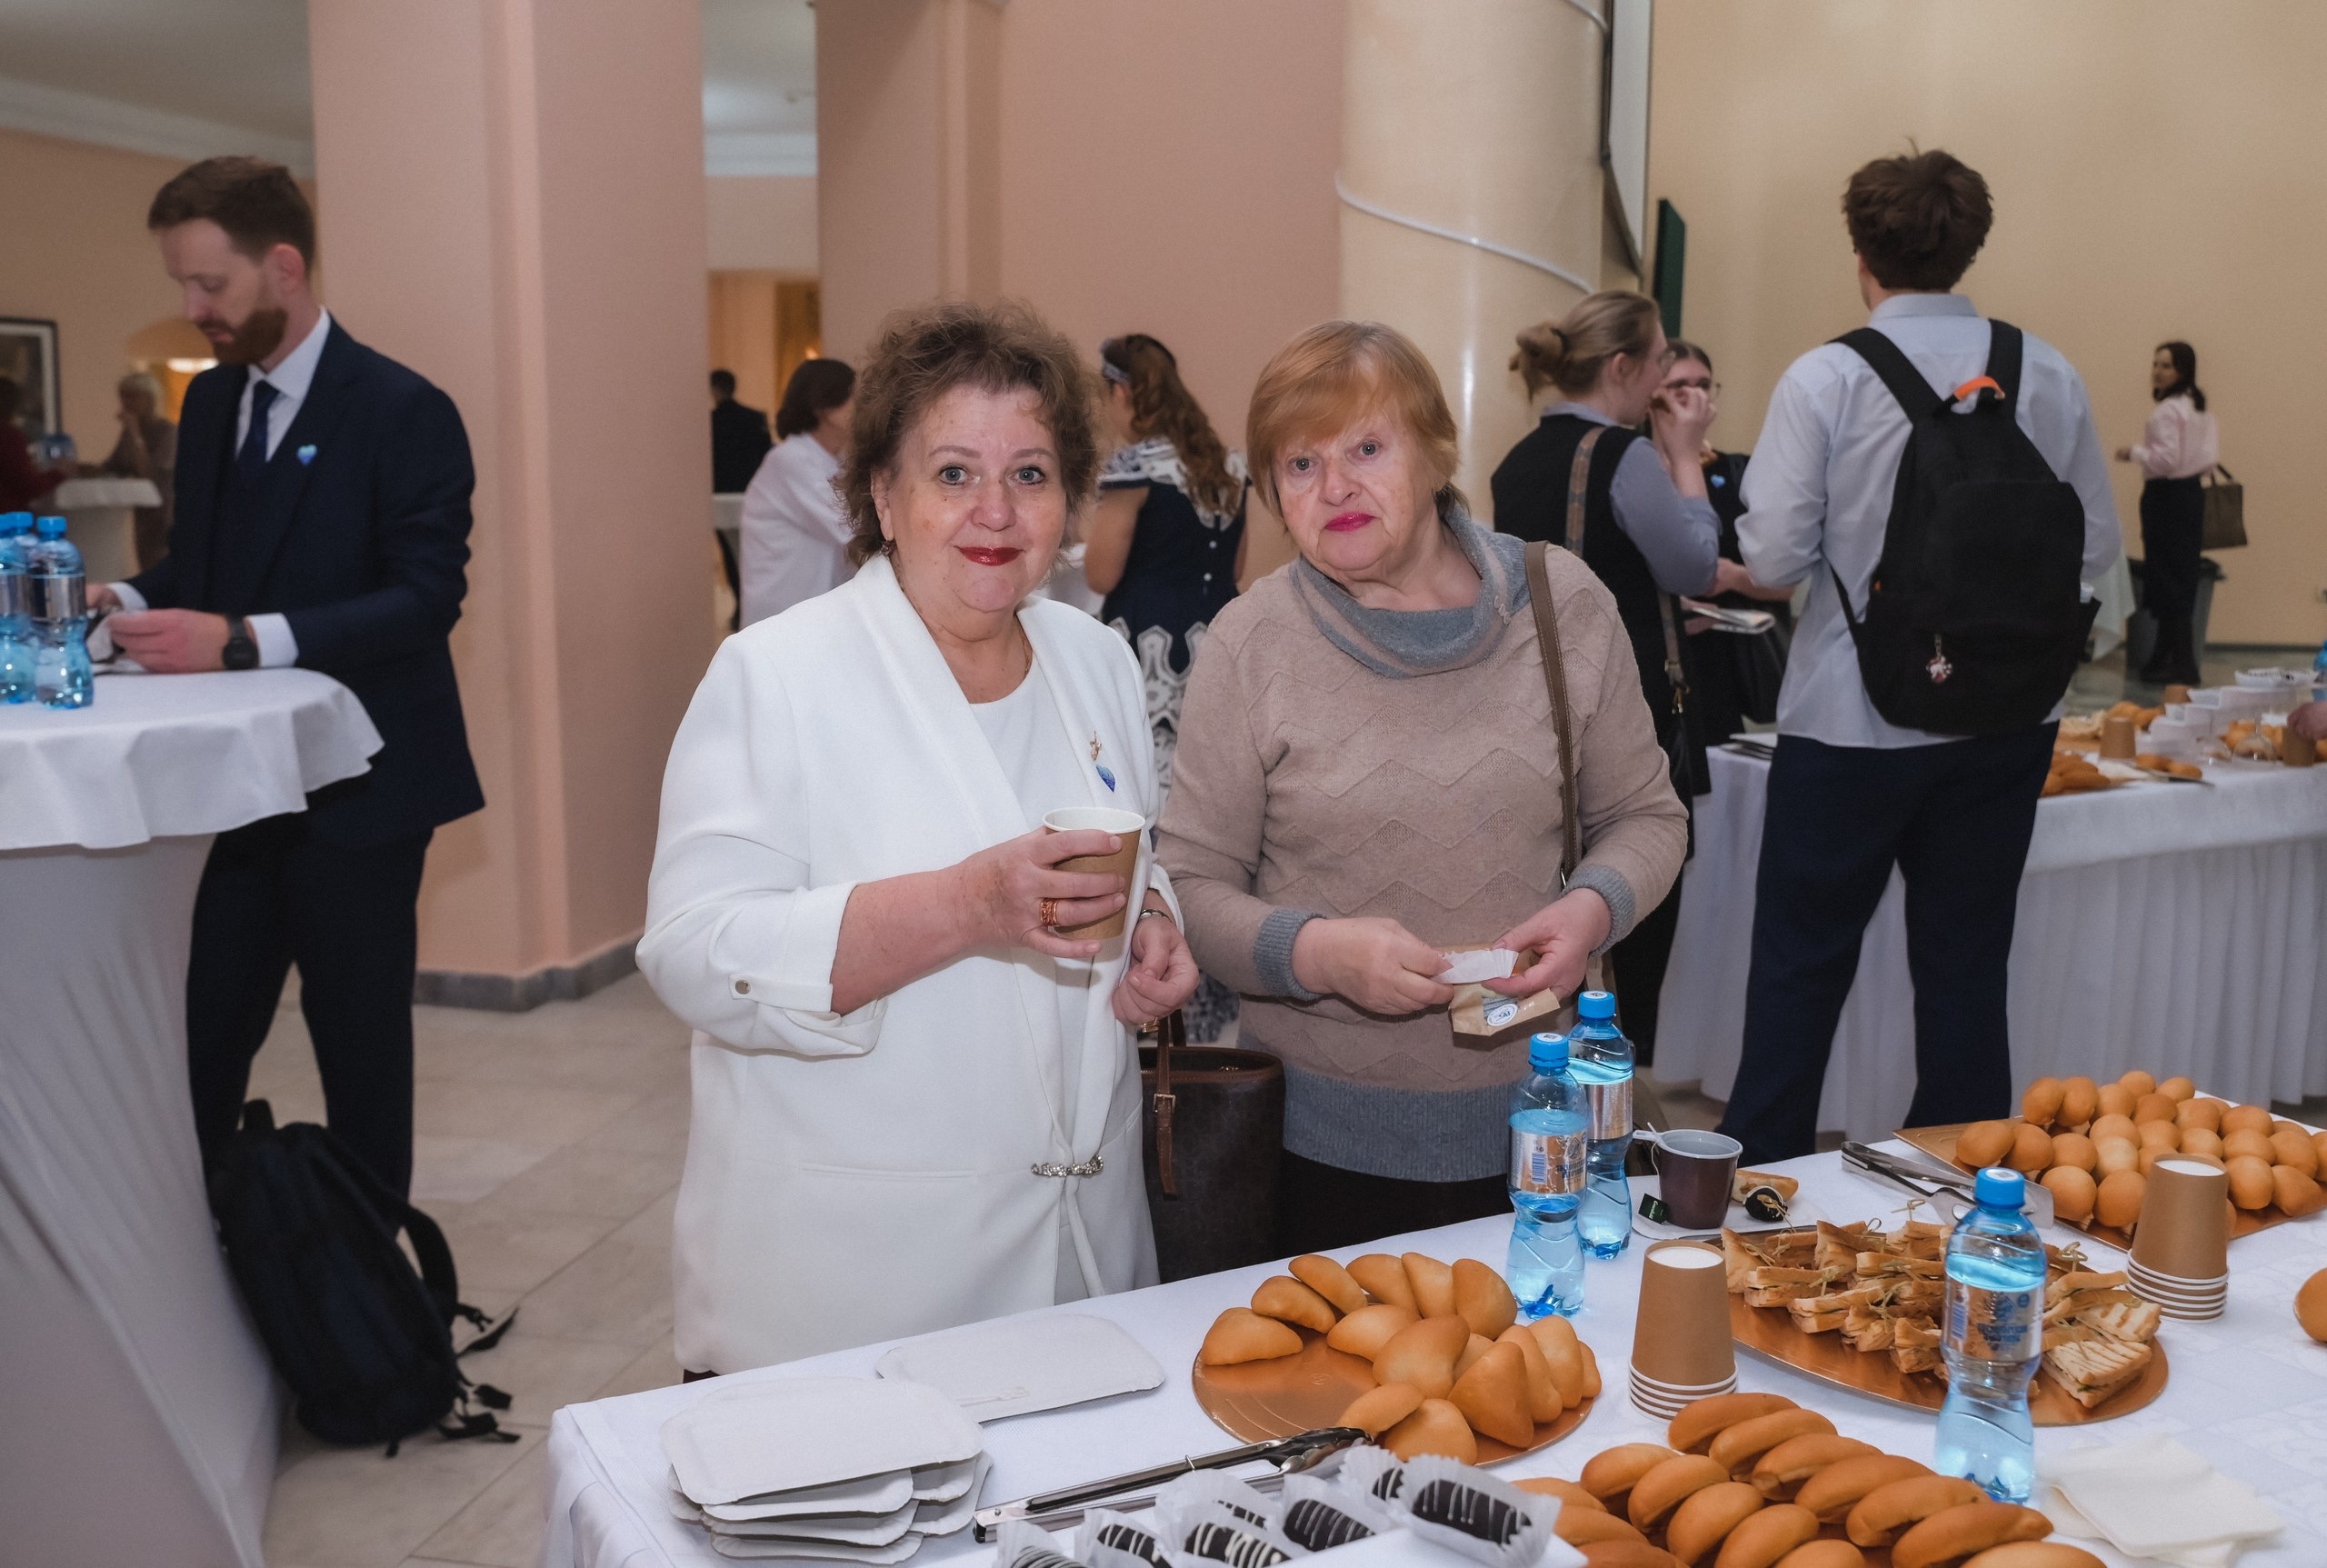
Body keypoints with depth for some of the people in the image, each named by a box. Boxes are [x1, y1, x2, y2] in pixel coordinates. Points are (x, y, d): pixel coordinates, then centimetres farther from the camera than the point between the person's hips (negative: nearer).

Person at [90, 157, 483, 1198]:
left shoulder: (401, 412, -12)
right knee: (201, 1043, 8)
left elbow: (427, 597, -20)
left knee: (361, 1052, 7)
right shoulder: (210, 400, 11)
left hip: (353, 788, -6)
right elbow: (196, 563, 18)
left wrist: (240, 639, -29)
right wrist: (129, 600, -5)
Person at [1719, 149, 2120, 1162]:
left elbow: (1774, 558, -13)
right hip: (2005, 717, 4)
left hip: (1855, 721, -3)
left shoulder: (1825, 379, -11)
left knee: (1801, 966, 9)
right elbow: (2095, 547, 4)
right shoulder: (2047, 376, 0)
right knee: (1965, 967, 13)